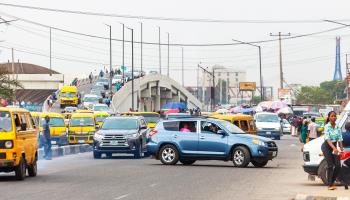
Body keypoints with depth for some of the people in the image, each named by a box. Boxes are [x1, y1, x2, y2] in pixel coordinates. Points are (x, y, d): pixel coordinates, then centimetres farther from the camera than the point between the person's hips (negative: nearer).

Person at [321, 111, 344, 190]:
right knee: (330, 165, -11)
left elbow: (340, 140, 2)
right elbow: (328, 139, -26)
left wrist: (341, 149, -10)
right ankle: (330, 184, -4)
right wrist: (334, 148, -38)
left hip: (334, 147, 5)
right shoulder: (327, 127, -15)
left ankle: (332, 181, 15)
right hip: (326, 146, -5)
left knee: (338, 165, -2)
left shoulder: (338, 127, 1)